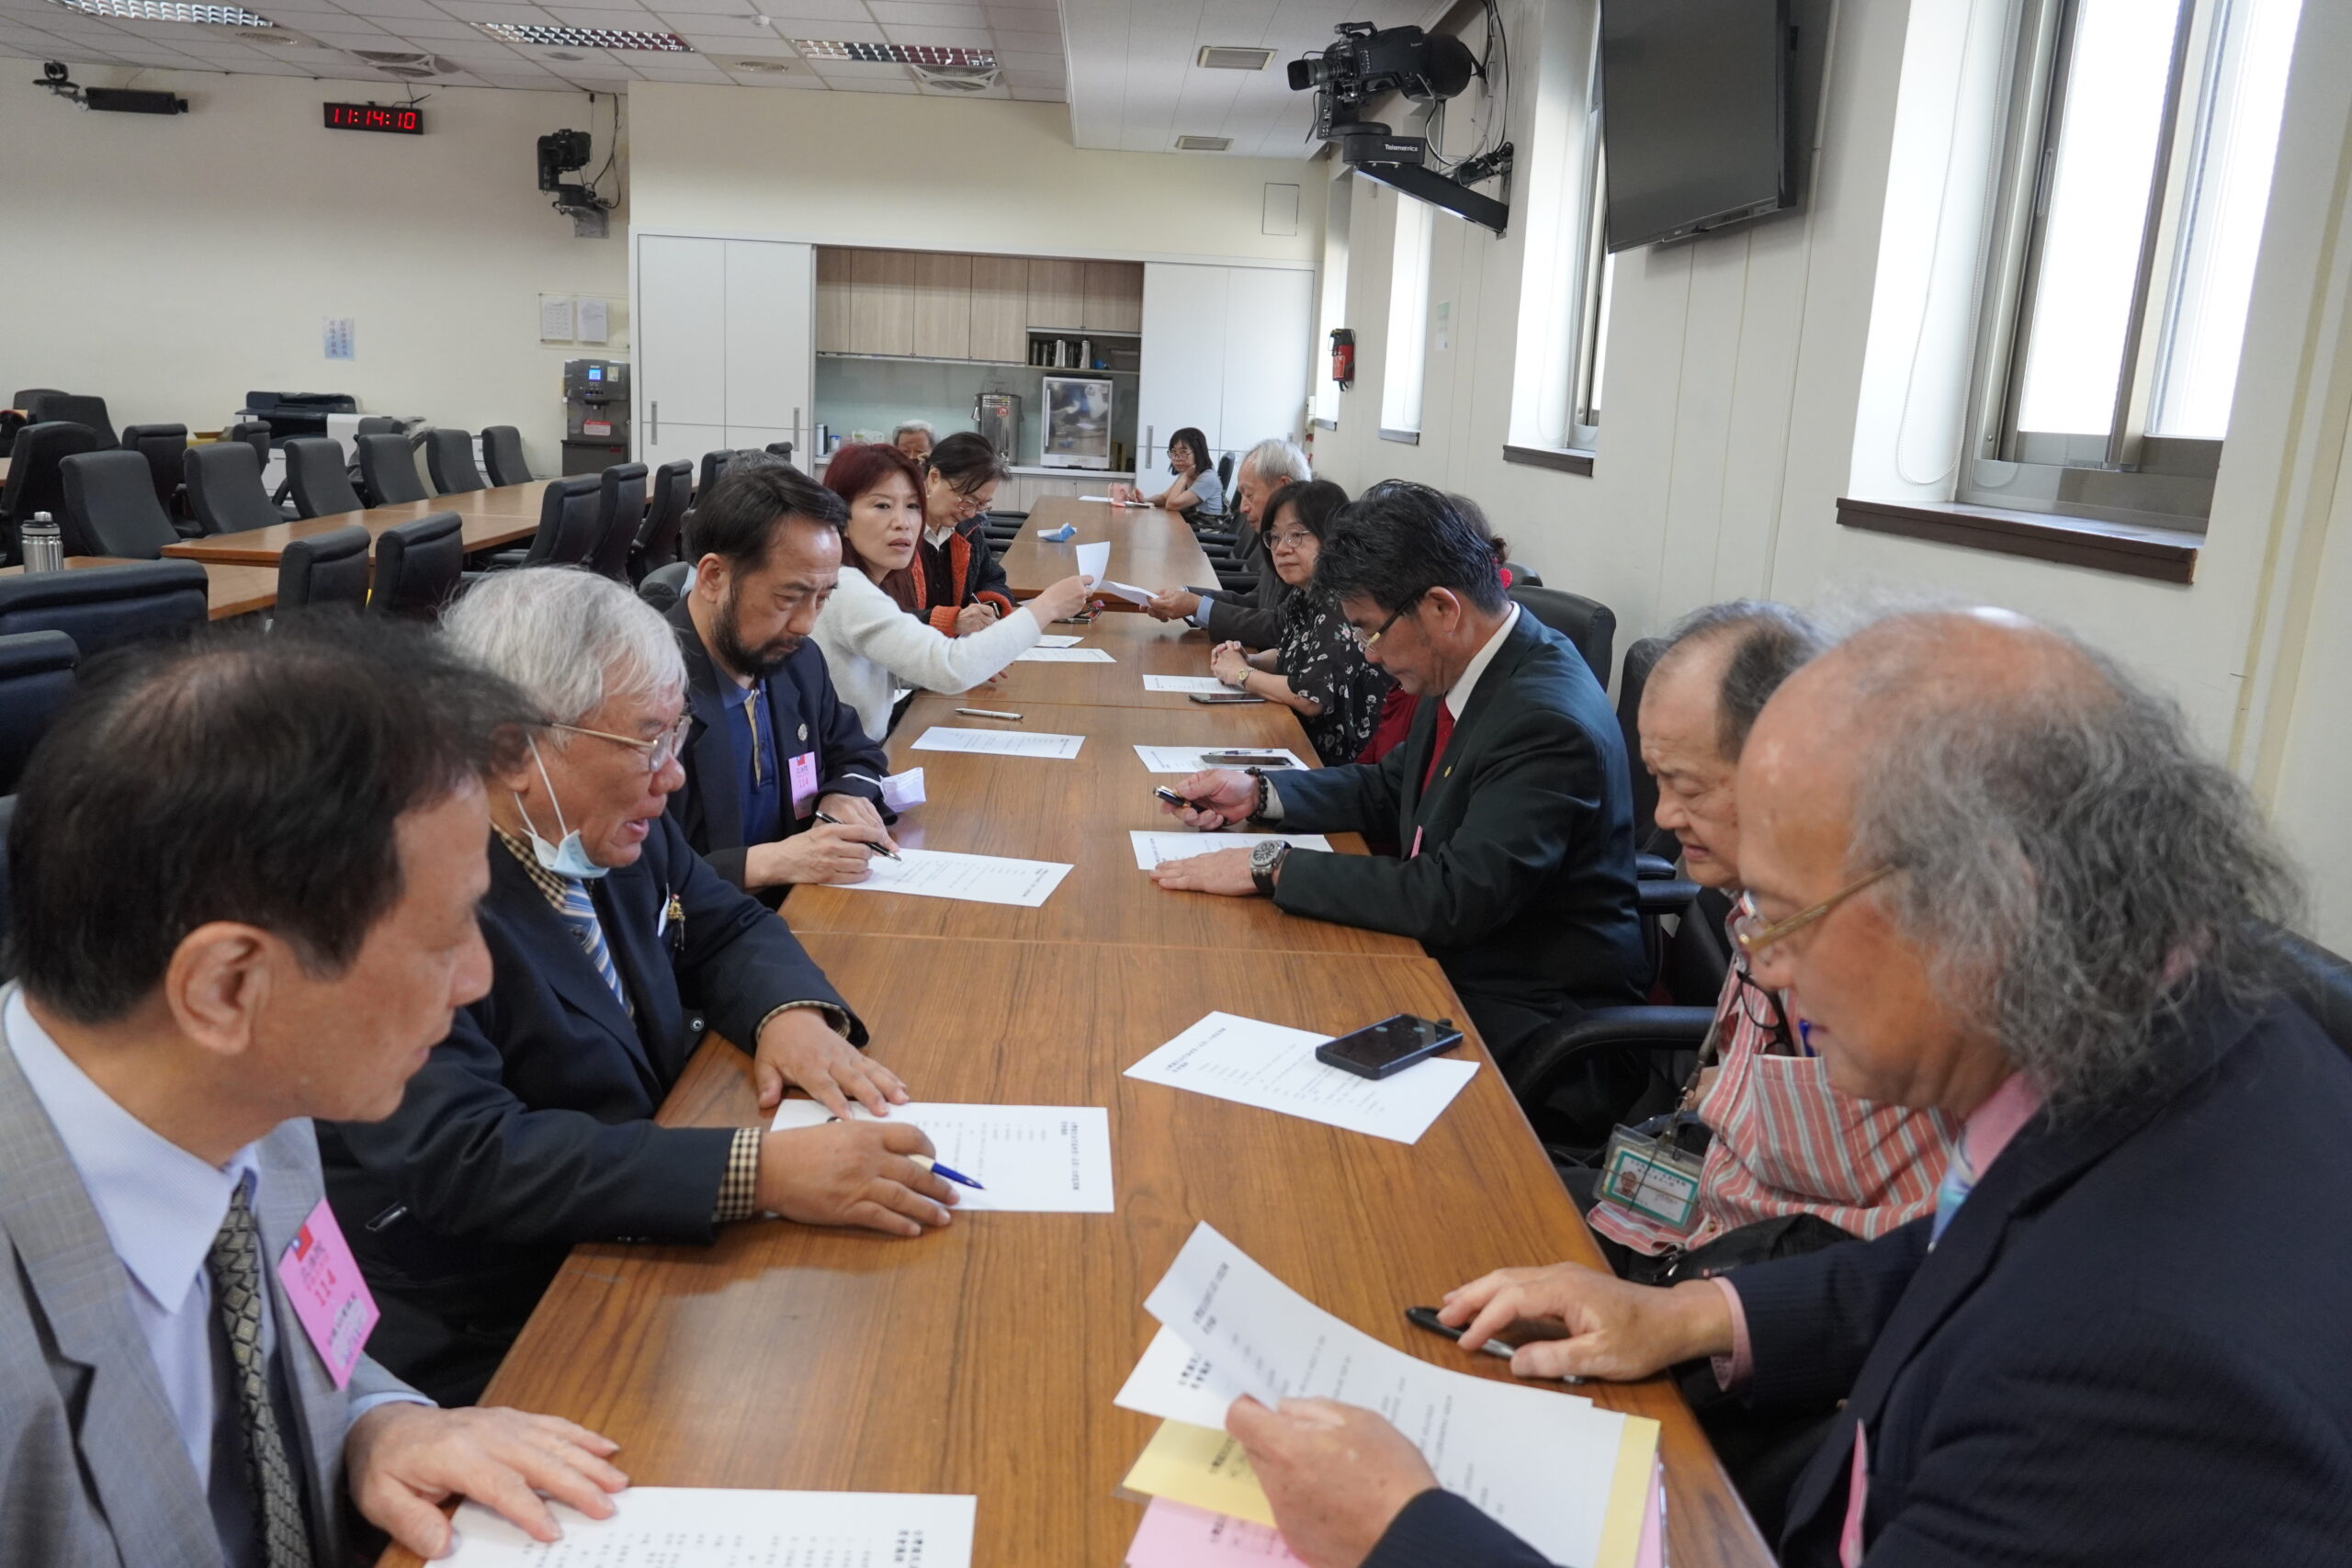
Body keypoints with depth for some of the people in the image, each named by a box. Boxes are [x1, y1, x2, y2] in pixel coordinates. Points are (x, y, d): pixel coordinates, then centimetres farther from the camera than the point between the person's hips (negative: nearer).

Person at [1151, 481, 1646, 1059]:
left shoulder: (1549, 721, -28)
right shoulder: (1469, 667, 1)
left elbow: (1456, 899, -32)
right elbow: (1391, 788, 16)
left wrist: (1272, 867, -26)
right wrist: (1258, 794, 2)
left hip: (1518, 1009, -8)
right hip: (1455, 954, 8)